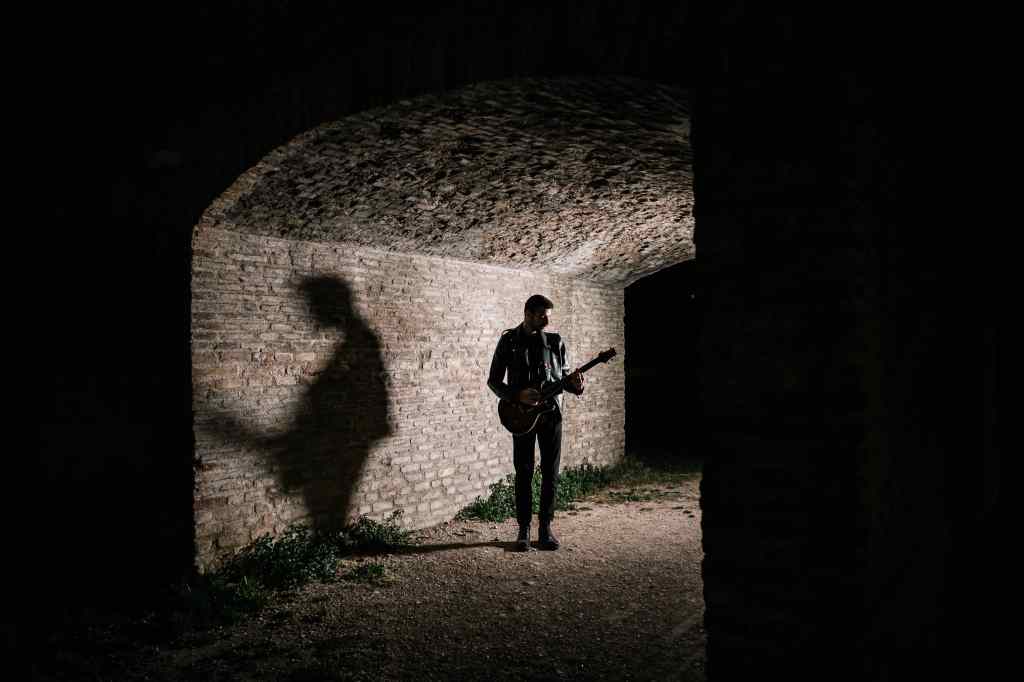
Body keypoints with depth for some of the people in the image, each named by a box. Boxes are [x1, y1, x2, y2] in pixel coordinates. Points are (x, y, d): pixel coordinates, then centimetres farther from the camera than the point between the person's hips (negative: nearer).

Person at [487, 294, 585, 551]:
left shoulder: (555, 342, 6)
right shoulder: (509, 341, 0)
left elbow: (563, 376, 12)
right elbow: (493, 381, -1)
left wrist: (574, 384, -12)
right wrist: (518, 395, -17)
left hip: (551, 414, 2)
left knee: (550, 472, 4)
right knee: (524, 473, 2)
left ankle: (546, 527, 14)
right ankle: (524, 528, 11)